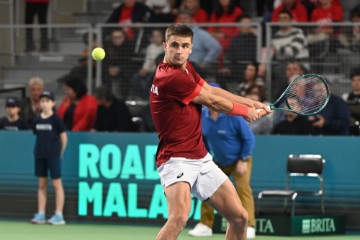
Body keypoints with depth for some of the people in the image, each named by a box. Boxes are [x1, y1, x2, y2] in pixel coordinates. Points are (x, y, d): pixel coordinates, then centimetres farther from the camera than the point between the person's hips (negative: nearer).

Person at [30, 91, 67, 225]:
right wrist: (40, 149, 9)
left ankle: (59, 215, -2)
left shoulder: (56, 119, -7)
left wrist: (60, 153, 3)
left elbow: (64, 137, -2)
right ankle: (40, 214, 10)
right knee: (42, 185, 8)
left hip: (53, 155, -5)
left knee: (57, 184, -3)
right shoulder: (37, 120, 7)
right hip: (40, 155, 5)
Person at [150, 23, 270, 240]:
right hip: (177, 159, -10)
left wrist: (251, 103, 15)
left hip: (201, 158, 10)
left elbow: (212, 90, 20)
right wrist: (247, 112, 6)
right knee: (180, 216, -34)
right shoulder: (170, 77, -20)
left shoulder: (185, 68, 7)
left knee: (240, 217, 11)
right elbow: (213, 102, -10)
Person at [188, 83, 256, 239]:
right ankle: (206, 225, 18)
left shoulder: (233, 115, -23)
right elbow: (203, 140, 9)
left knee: (243, 188, -21)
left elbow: (249, 139, -16)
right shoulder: (202, 116, -9)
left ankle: (249, 227, -21)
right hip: (218, 162, 6)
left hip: (239, 160, -6)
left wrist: (243, 160, -18)